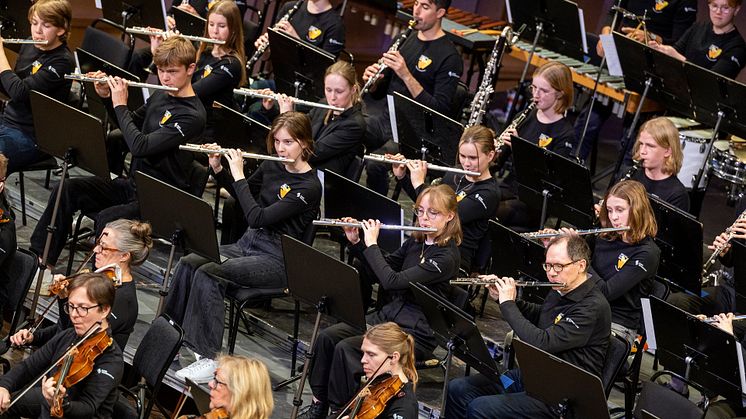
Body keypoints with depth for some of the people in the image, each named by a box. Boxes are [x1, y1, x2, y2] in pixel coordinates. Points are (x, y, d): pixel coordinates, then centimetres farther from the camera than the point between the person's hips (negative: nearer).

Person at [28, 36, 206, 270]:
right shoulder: (160, 97, 8)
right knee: (68, 190, -4)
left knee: (108, 218, -33)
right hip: (134, 184, 9)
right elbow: (131, 126, 24)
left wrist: (120, 105, -16)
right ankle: (40, 258, 0)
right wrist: (107, 97, 7)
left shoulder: (192, 115, -20)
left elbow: (140, 146, -26)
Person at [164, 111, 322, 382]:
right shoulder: (272, 167, 7)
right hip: (248, 244, 8)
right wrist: (217, 168, 8)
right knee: (188, 263, -17)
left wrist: (238, 174, -16)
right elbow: (242, 195, 24)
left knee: (208, 274, -28)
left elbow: (258, 217, -23)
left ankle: (210, 359, -26)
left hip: (277, 261, -8)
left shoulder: (309, 187, -17)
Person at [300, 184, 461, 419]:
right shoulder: (415, 243, 8)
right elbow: (377, 272, 15)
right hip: (387, 316, 8)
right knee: (327, 336, -11)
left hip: (416, 333, -8)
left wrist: (372, 244, -16)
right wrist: (356, 242, 1)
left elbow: (392, 281, -25)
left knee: (346, 348, -25)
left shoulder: (446, 256, -18)